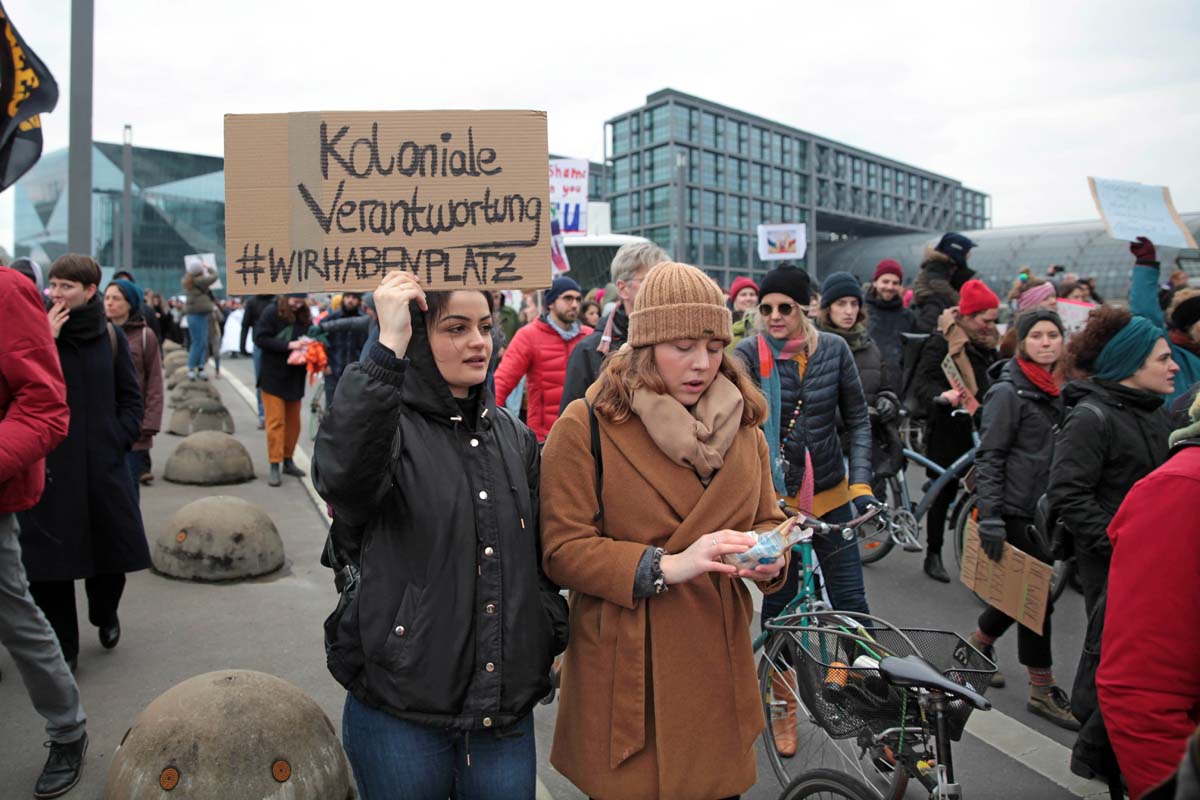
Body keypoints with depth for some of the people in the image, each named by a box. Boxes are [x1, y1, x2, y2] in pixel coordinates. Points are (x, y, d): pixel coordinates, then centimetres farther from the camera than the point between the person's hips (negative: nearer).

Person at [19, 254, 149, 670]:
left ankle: (105, 613, 38)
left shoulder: (111, 336, 4)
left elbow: (131, 397, 10)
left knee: (110, 548, 9)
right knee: (49, 559, 0)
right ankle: (62, 647, 15)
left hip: (104, 464, 2)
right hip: (49, 466, -1)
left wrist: (121, 438, -1)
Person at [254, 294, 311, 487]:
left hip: (295, 378, 5)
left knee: (293, 422, 11)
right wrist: (288, 345, -23)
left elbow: (309, 337, 15)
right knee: (276, 422, -5)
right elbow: (260, 339, -15)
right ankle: (274, 466, -1)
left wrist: (308, 346, -9)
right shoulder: (271, 313, -9)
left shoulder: (304, 316, 5)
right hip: (273, 377, -5)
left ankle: (288, 461, 23)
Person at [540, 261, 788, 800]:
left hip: (717, 664, 5)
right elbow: (562, 550, -13)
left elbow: (766, 519, 14)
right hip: (626, 669, -4)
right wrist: (667, 565, -23)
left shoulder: (741, 425, 8)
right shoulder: (586, 426, -10)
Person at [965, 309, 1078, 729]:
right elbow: (988, 458, -16)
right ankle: (1043, 689, 11)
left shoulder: (1055, 390, 11)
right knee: (1036, 595, -2)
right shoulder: (1008, 392, -13)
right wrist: (989, 518, -21)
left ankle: (976, 649, 36)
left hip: (1044, 509, 8)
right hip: (1016, 511, -8)